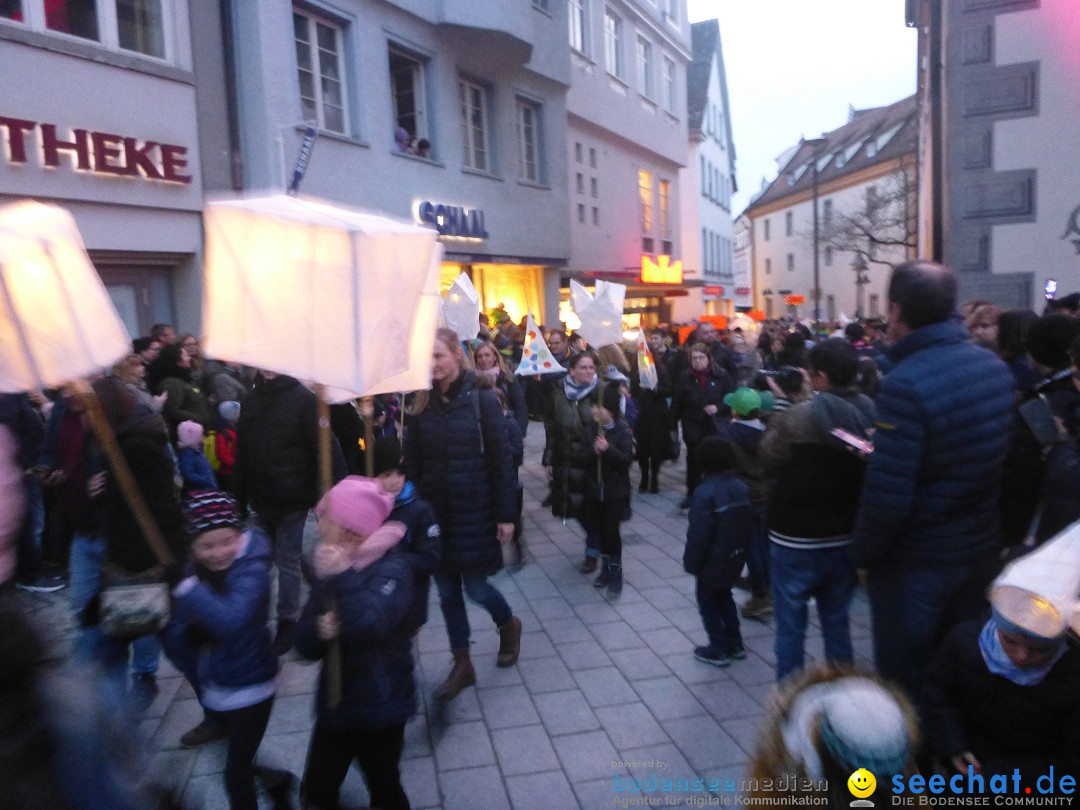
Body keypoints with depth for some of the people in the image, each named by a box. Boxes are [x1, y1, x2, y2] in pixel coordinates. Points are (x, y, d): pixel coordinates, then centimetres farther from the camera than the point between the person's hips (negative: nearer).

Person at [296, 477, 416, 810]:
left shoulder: (392, 569, -18)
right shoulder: (330, 568, 1)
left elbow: (367, 625, -34)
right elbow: (305, 644, 1)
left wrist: (344, 577, -36)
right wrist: (319, 630, -20)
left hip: (380, 707, -5)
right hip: (334, 704, 5)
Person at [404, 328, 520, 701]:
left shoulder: (481, 400, -9)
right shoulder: (421, 405, 2)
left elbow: (501, 460, -9)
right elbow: (411, 463, 4)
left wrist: (505, 514, -10)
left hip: (473, 512, -4)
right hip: (433, 512, 4)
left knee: (476, 587, 3)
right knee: (447, 592, 11)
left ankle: (509, 625, 36)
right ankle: (462, 665, 27)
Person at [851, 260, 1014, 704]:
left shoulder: (905, 384, -26)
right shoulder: (994, 366, -1)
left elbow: (887, 497, -27)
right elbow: (1002, 457, 7)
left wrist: (862, 553, -9)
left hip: (915, 566, -7)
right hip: (978, 551, 7)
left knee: (905, 683, 12)